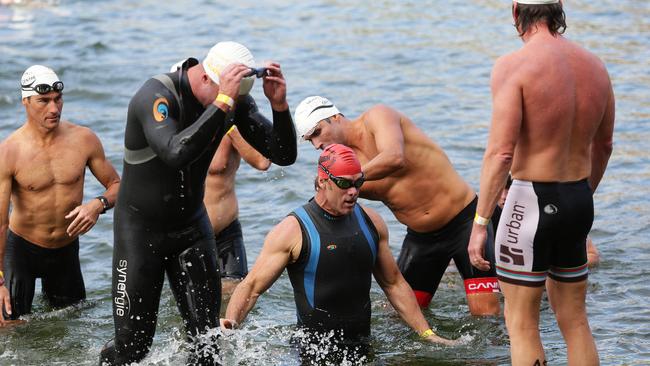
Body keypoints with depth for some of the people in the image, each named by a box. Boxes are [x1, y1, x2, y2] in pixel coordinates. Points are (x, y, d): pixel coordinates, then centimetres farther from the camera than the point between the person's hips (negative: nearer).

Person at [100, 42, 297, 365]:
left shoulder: (235, 101, -9)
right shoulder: (155, 96, -27)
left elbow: (284, 156, -9)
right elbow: (176, 153, -46)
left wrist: (279, 106, -26)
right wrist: (222, 102, -46)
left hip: (192, 226, 5)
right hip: (141, 227, -5)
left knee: (206, 338, 0)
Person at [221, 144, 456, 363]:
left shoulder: (371, 222, 10)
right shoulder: (293, 231, -7)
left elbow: (394, 284, 20)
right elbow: (251, 286, -7)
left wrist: (426, 334, 17)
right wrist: (231, 322, -26)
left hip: (363, 342, 5)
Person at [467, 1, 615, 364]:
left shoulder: (513, 66, -15)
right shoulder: (594, 65, 6)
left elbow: (501, 152, -20)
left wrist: (480, 222, -16)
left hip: (532, 201, -7)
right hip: (578, 201, 7)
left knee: (522, 324, 2)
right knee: (575, 320, 16)